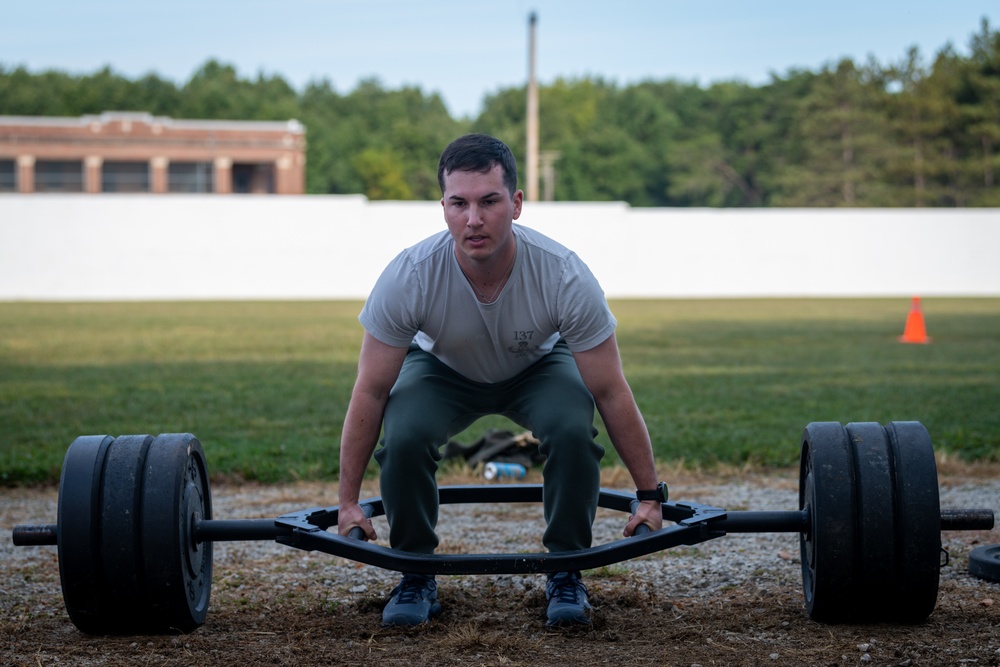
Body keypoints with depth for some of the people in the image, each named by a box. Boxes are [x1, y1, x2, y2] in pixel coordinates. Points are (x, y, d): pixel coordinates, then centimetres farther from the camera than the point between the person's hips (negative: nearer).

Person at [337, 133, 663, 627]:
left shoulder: (566, 277, -36)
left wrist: (650, 496, -22)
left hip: (538, 366, 0)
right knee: (403, 437, -30)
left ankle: (566, 573, -8)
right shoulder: (407, 279, -36)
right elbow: (370, 393, -23)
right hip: (443, 369, 0)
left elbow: (611, 393, -26)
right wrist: (348, 502, -19)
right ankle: (416, 576, -5)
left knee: (573, 430, -31)